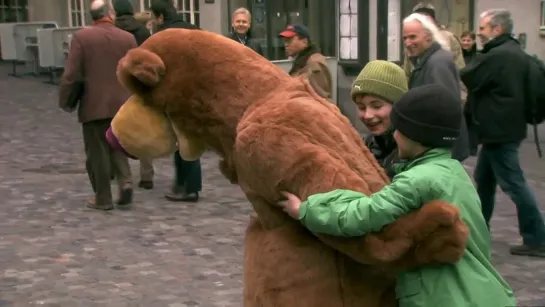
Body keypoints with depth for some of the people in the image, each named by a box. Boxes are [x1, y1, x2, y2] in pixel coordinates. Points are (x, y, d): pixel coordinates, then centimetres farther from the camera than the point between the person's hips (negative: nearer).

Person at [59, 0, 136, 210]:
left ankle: (103, 198, 12)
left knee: (97, 152, 6)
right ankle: (126, 181, -1)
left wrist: (64, 100, 1)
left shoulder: (81, 37, -7)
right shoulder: (128, 38, 1)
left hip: (94, 105, -3)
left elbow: (71, 73, -10)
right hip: (121, 105, 3)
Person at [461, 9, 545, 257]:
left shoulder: (497, 56, -20)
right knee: (484, 179, 19)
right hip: (505, 126, 11)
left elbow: (466, 80, -11)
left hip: (499, 130, -11)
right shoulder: (515, 53, 13)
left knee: (513, 183, -5)